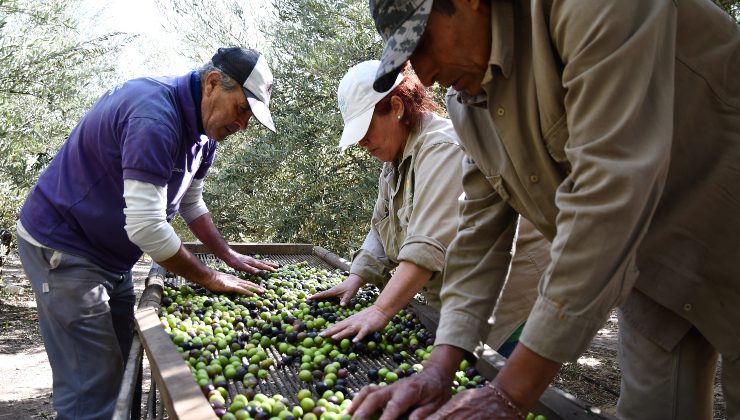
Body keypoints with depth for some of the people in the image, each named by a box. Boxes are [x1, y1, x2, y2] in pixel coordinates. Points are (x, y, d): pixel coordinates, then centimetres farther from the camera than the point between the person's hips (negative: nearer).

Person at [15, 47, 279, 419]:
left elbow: (190, 203, 15)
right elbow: (145, 225, -32)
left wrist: (229, 256, 7)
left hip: (109, 255, 9)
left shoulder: (203, 127, 3)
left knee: (123, 367, 12)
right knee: (93, 387, -8)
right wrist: (211, 279, -20)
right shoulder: (155, 116, -28)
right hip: (62, 249, -9)